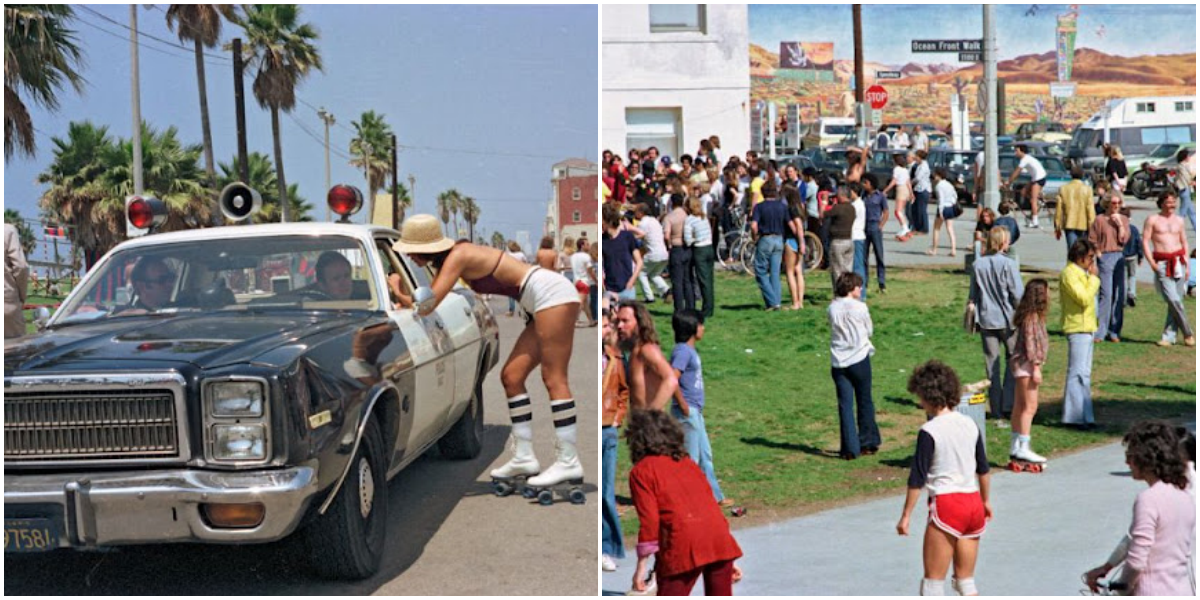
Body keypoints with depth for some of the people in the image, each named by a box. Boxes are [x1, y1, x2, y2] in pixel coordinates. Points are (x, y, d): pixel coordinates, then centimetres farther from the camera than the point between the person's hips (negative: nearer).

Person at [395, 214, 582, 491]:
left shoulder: (457, 257, -14)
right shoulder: (455, 256, 13)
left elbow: (427, 306, -18)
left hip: (552, 292, -10)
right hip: (544, 301, 10)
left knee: (553, 377, -11)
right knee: (511, 377, 6)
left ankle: (568, 461, -11)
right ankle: (524, 457, 6)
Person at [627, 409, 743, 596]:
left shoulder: (641, 471, 6)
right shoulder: (687, 463, 24)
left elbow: (649, 521, -5)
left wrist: (641, 567, -2)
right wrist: (728, 560, 26)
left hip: (684, 541, -6)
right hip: (719, 538, 6)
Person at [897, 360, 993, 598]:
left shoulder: (929, 431, -12)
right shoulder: (970, 424, 7)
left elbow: (917, 478, -11)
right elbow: (983, 469, 15)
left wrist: (906, 515, -4)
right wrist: (986, 501, 29)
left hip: (946, 505, -6)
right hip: (973, 502, 6)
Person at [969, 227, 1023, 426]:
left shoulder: (978, 265, 0)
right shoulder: (1008, 264, -12)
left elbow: (973, 295, 7)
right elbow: (1018, 294, -10)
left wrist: (975, 318, 17)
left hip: (986, 320, 3)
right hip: (1008, 320, -3)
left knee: (992, 365, 8)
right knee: (1013, 360, 12)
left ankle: (997, 411, 11)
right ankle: (1008, 405, 5)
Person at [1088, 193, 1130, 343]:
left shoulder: (1124, 219, 11)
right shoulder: (1100, 220, 0)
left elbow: (1123, 239, 1)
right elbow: (1092, 241, -1)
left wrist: (1120, 223, -6)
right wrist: (1097, 253, -6)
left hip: (1120, 257, 4)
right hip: (1105, 258, -4)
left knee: (1119, 295, 4)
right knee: (1106, 294, -12)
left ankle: (1114, 331, 11)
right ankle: (1100, 332, -8)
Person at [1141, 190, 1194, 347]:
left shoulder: (1179, 220, 15)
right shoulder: (1152, 219, 3)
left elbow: (1184, 242, 20)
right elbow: (1145, 242, -1)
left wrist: (1186, 264, 11)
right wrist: (1153, 264, -8)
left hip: (1178, 262, 4)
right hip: (1162, 264, -4)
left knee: (1175, 301, -1)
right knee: (1173, 300, -13)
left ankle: (1169, 336, 5)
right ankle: (1188, 334, -2)